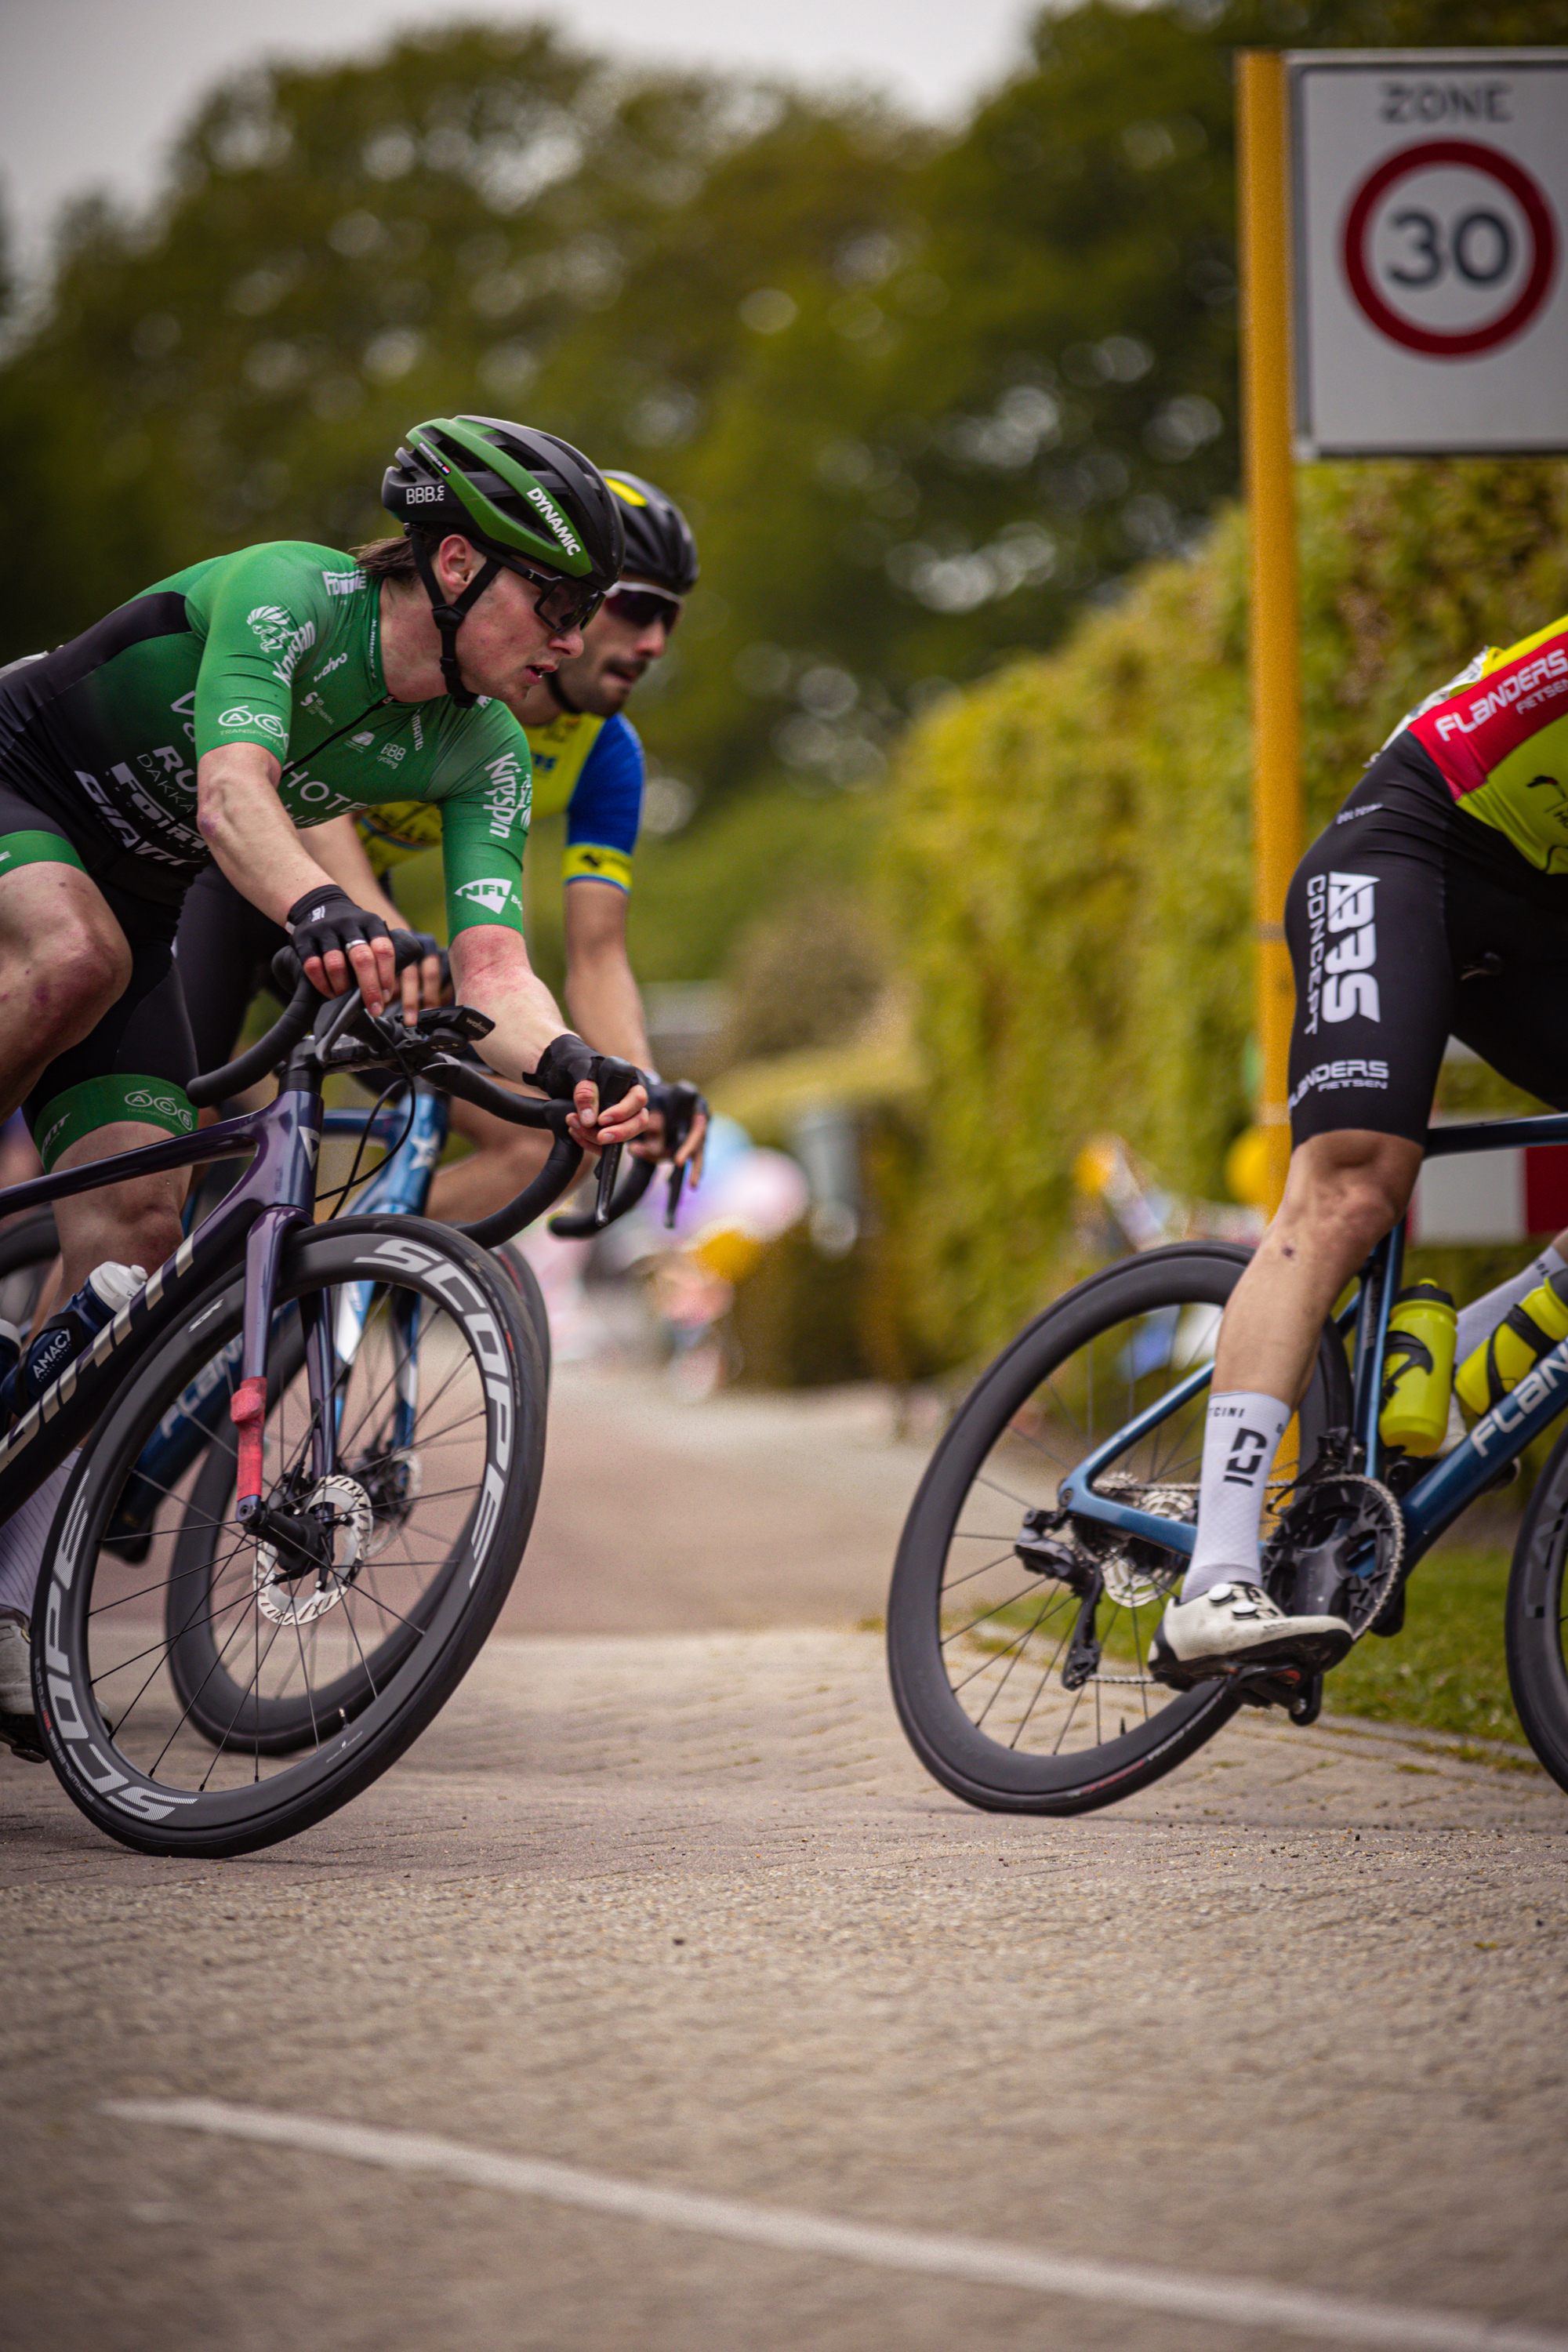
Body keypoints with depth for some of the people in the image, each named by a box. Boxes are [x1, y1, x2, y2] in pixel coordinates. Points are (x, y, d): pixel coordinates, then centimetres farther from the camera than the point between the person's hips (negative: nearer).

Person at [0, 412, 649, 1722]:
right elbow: (231, 793, -45)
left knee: (138, 1227, -12)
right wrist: (319, 909, -66)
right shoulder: (285, 596, -28)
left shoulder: (481, 751, -9)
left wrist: (568, 1067, -42)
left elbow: (493, 966, -19)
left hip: (132, 897, 6)